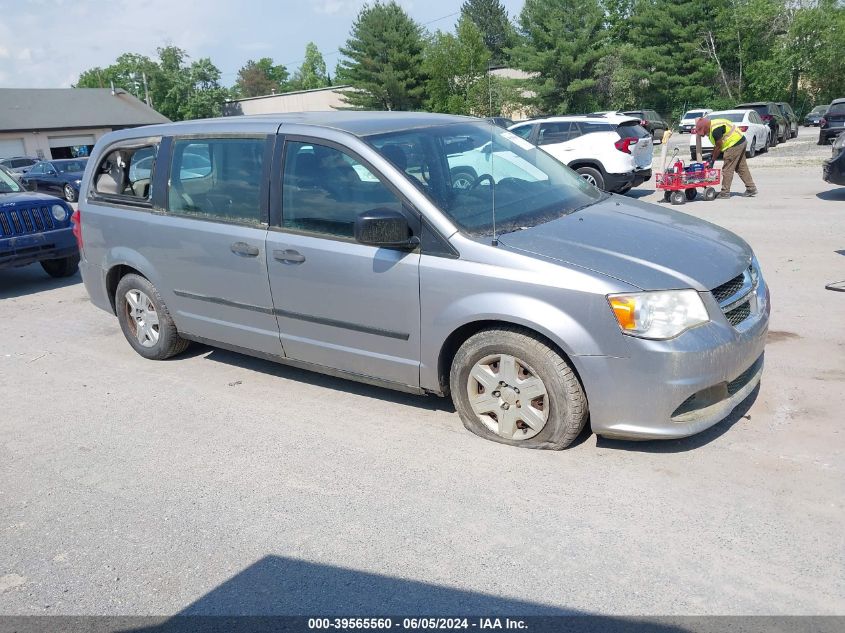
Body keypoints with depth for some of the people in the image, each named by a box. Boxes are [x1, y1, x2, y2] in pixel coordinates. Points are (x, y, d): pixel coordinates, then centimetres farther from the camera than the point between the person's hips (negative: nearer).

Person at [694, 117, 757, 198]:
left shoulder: (715, 130, -22)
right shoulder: (712, 126, 11)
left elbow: (718, 147, -16)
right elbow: (716, 145, 15)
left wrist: (712, 160, -7)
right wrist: (711, 158, 13)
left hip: (734, 144, -10)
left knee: (727, 169, -5)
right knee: (742, 167, 15)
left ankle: (725, 192, 0)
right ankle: (751, 188, 20)